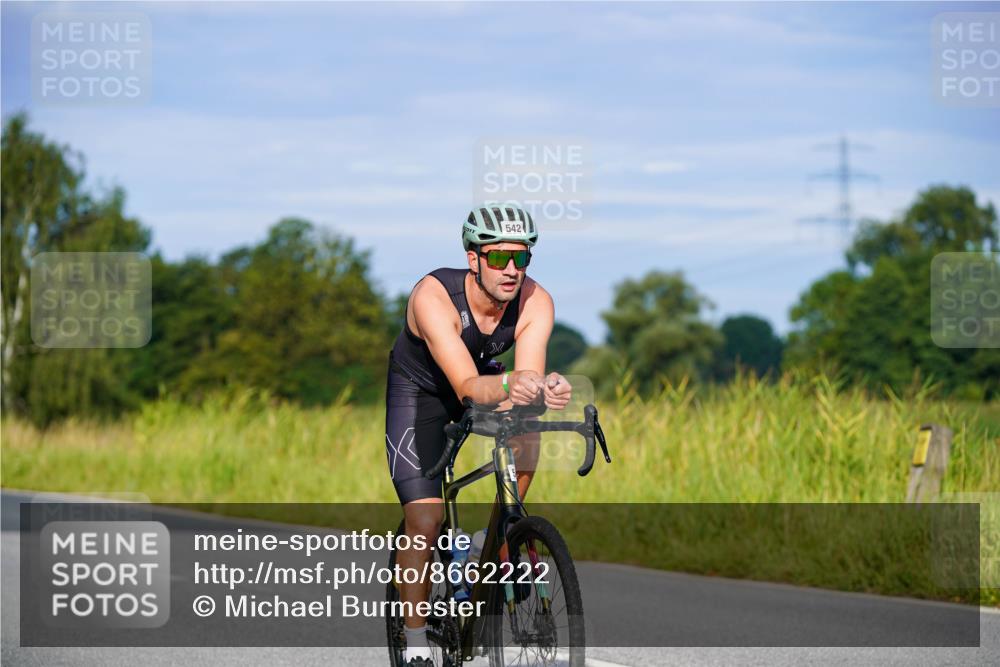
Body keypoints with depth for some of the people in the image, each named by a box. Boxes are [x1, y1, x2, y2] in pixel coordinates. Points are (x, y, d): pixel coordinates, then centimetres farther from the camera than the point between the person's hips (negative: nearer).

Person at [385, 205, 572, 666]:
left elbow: (529, 378, -35)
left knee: (524, 435, -28)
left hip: (484, 377, 4)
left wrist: (546, 390, -59)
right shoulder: (433, 296, -37)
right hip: (417, 390, -4)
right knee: (425, 520, -15)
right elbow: (467, 385, -46)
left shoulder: (536, 303, -26)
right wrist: (507, 384, -67)